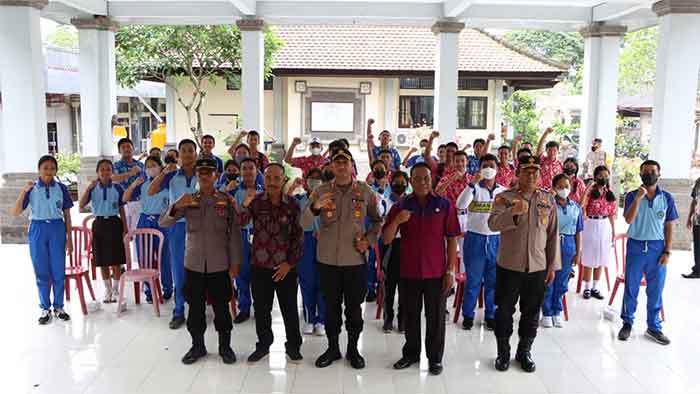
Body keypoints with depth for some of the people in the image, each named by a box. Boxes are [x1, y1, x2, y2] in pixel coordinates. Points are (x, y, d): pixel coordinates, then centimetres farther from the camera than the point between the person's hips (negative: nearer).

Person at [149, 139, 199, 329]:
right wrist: (164, 172, -14)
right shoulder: (172, 176, 5)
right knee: (178, 269, 6)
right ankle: (178, 312, 15)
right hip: (177, 225, 1)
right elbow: (151, 191, -5)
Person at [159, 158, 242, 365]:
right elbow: (164, 222, -3)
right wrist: (177, 206, -22)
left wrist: (235, 261, -3)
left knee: (221, 307, 7)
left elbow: (234, 233, 0)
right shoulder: (188, 201, 3)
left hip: (219, 265, -1)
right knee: (195, 307, 10)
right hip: (194, 264, 2)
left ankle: (225, 346, 24)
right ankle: (197, 346, 27)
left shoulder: (227, 200, -1)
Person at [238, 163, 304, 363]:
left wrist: (290, 263, -8)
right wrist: (245, 203, -31)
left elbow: (298, 236, -1)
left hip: (285, 267, -1)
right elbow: (238, 223, -13)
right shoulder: (255, 201, 0)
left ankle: (293, 346, 24)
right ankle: (263, 345, 28)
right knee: (261, 308, 11)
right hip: (259, 266, 1)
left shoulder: (292, 204, -2)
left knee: (289, 308, 7)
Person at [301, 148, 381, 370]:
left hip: (356, 260, 0)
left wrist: (369, 239, -6)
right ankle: (332, 348, 30)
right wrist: (314, 207, -27)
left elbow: (377, 220, 11)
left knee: (354, 307, 11)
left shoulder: (365, 191, -2)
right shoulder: (321, 192, -2)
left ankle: (353, 349, 28)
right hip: (328, 260, 1)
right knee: (331, 307, 13)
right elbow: (304, 224, -8)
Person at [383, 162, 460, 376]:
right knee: (411, 316, 14)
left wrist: (450, 270, -4)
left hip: (436, 272, -1)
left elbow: (452, 239, -1)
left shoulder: (444, 205, -3)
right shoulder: (400, 206, 0)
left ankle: (435, 357, 25)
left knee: (436, 317, 9)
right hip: (408, 271, 2)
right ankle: (411, 353, 31)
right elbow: (386, 240, -2)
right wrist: (396, 221, -21)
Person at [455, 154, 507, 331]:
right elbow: (460, 205, -21)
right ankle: (468, 315, 19)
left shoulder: (503, 191, 6)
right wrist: (473, 183, -26)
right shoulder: (474, 188, -4)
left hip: (496, 240, 3)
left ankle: (491, 315, 24)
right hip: (475, 239, -2)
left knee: (493, 281, 10)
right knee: (473, 280, 6)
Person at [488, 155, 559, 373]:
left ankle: (524, 352, 29)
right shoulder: (504, 197, -4)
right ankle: (503, 352, 24)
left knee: (531, 313, 12)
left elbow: (553, 234, 8)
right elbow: (493, 224, -18)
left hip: (538, 267, 2)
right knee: (504, 310, 7)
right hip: (509, 265, -2)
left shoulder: (548, 200, 5)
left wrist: (553, 265, 6)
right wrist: (513, 212, -35)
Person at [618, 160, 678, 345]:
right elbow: (628, 220, -15)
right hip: (636, 246, -1)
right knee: (631, 288, 6)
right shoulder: (632, 195, -2)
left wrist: (667, 251, -2)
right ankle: (627, 323, 20)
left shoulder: (667, 198, 2)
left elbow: (669, 226, 4)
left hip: (657, 248, 1)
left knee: (655, 290, 8)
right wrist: (638, 198, -23)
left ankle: (653, 328, 20)